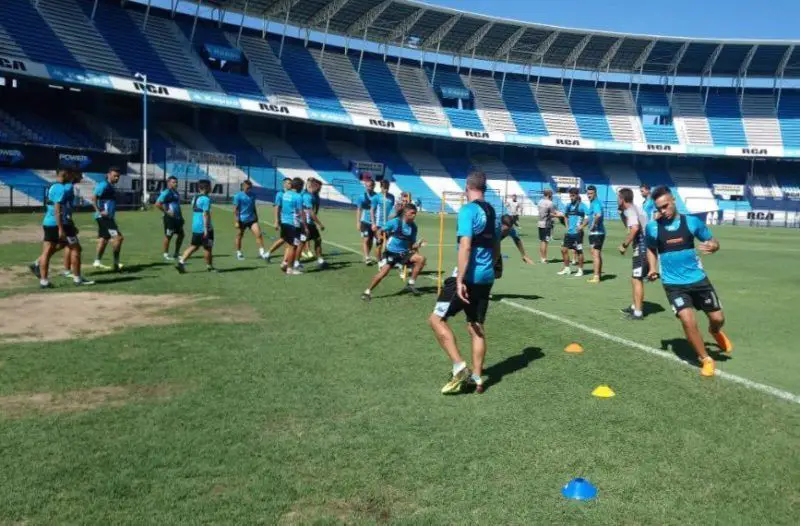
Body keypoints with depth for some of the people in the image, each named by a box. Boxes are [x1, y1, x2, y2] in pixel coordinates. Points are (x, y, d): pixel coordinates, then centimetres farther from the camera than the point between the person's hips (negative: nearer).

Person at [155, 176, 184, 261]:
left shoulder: (175, 192, 15)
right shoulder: (166, 192, -13)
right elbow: (157, 204, -21)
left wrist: (180, 216, 19)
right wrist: (166, 211, -19)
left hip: (177, 218, 9)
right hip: (170, 218, -9)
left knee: (181, 235, 13)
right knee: (168, 236, 0)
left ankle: (176, 253, 24)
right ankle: (166, 255, 11)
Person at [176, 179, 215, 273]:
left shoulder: (195, 198, 14)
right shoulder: (206, 199, -15)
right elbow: (205, 214, -20)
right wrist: (206, 229, -21)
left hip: (195, 227, 8)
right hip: (204, 228, -8)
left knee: (194, 246, 12)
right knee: (207, 248, 5)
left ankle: (181, 262, 0)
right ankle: (209, 267, 16)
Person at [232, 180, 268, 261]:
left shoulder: (252, 195, 6)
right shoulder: (238, 196, -8)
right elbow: (235, 210, -9)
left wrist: (256, 218, 20)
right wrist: (236, 221, -13)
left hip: (252, 219, 4)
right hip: (242, 220, -4)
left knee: (259, 234, -11)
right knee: (239, 236, 10)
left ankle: (262, 252, -9)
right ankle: (238, 253, 26)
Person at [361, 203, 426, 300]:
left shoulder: (413, 227, 2)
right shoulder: (395, 222, -12)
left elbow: (411, 245, 7)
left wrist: (417, 245, -13)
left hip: (404, 253, 5)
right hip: (391, 252, -5)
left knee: (421, 259, -13)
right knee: (384, 272, -21)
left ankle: (411, 284, -2)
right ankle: (367, 292, -3)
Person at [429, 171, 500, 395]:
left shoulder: (468, 210, -12)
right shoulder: (493, 213, 13)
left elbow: (465, 247, -21)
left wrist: (460, 280, -23)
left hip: (469, 276, -8)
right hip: (487, 277, 8)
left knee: (437, 319, 1)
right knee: (476, 327, 14)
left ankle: (459, 367, -6)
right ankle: (477, 378, 18)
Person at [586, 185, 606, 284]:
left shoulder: (596, 203, -16)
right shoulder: (593, 203, 16)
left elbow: (598, 215, -36)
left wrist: (593, 225, -24)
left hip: (596, 232, -10)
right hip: (598, 232, 10)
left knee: (595, 254, -8)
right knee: (598, 254, 16)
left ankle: (596, 276, -7)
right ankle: (598, 274, 25)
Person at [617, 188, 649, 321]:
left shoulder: (629, 210, -14)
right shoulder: (635, 208, 17)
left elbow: (635, 228, -29)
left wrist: (624, 245, -21)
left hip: (642, 248, -10)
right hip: (646, 247, 10)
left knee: (637, 280, -7)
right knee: (635, 279, 19)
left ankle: (638, 313, -4)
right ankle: (635, 307, 30)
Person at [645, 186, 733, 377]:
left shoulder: (692, 222, -5)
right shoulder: (652, 227, -4)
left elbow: (714, 242, 5)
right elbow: (651, 249, 15)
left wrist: (712, 246, -19)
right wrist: (652, 269, -1)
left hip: (697, 278, 1)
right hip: (673, 283, -1)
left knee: (717, 317, 9)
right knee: (688, 320, -16)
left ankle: (715, 332, 49)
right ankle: (706, 359, 7)